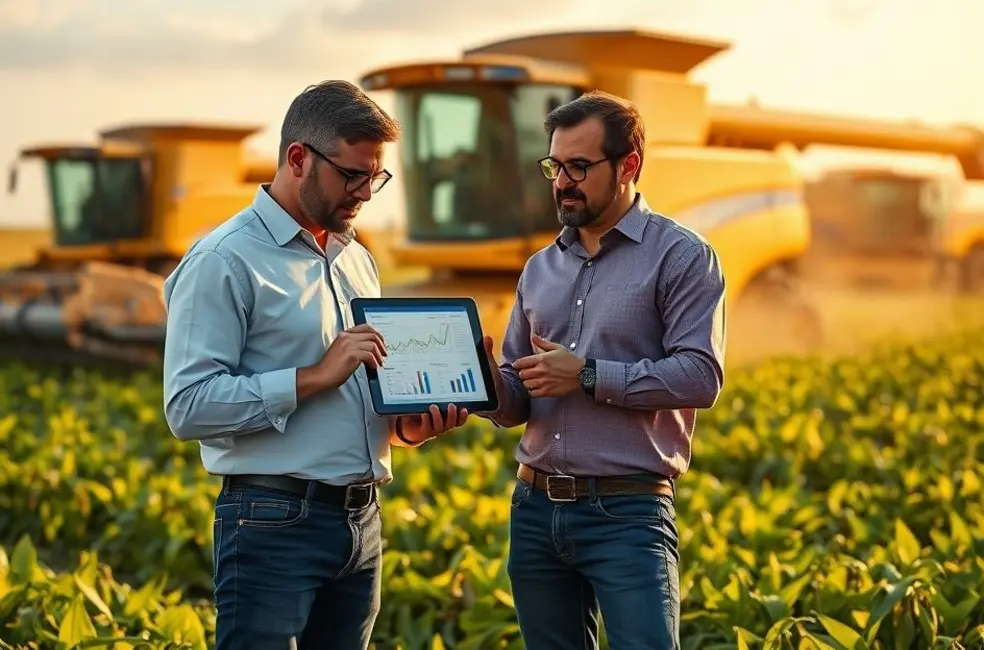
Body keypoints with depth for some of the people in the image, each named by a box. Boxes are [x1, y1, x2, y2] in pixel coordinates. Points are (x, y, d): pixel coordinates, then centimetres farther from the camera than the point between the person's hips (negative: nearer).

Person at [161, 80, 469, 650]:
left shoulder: (358, 259, 16)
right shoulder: (225, 261, -10)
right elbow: (189, 406, -18)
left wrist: (406, 425, 4)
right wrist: (316, 376, -20)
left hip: (362, 520, 8)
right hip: (275, 522, -7)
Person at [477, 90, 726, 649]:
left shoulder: (681, 256, -3)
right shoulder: (541, 269, 15)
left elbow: (700, 377, -15)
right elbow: (515, 404, 15)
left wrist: (588, 376, -16)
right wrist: (487, 384, -8)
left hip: (628, 513, -6)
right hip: (535, 508, 6)